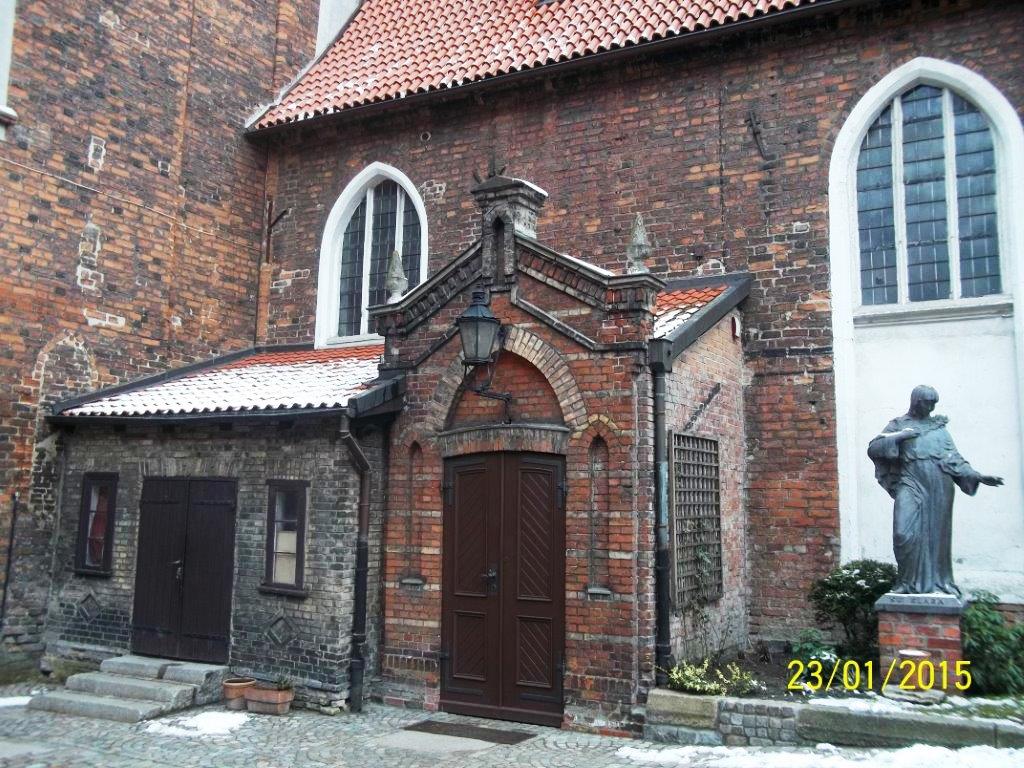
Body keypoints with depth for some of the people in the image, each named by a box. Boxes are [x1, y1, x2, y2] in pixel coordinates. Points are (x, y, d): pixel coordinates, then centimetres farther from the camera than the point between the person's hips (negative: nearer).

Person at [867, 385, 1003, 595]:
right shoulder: (898, 425, 11)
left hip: (940, 487, 3)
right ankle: (908, 582, -1)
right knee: (905, 533, -15)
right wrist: (899, 437, -9)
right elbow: (873, 448, 2)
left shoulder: (938, 426, 18)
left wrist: (976, 476, 5)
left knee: (937, 534, 2)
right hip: (911, 483, -3)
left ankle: (938, 582, 13)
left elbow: (953, 456, 15)